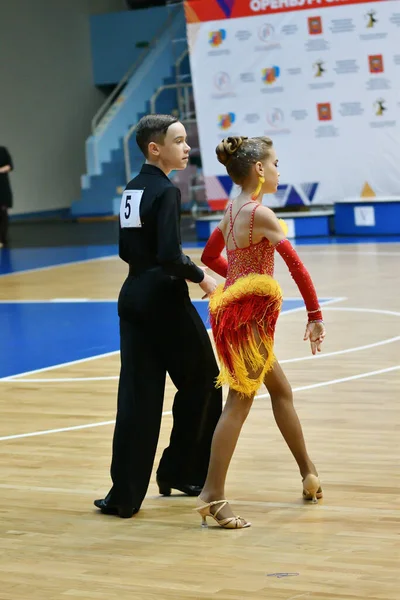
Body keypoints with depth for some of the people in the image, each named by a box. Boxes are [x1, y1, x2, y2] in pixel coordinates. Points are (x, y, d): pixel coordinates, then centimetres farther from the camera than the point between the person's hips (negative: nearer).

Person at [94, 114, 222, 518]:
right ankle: (181, 471, 20)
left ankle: (125, 495, 2)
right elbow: (170, 255, -23)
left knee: (138, 393, 5)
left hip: (133, 296, 8)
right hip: (164, 299, -8)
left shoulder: (132, 190, 11)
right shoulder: (165, 192, -15)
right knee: (201, 380, 12)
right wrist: (201, 277, -10)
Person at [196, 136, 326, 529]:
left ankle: (308, 473, 32)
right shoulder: (260, 214, -16)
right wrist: (315, 315, -15)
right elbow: (295, 265, -22)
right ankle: (213, 494, -11)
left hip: (236, 306, 10)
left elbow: (209, 256, 25)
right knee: (240, 401, -9)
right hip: (248, 314, -10)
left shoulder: (232, 210, 11)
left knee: (281, 390, 20)